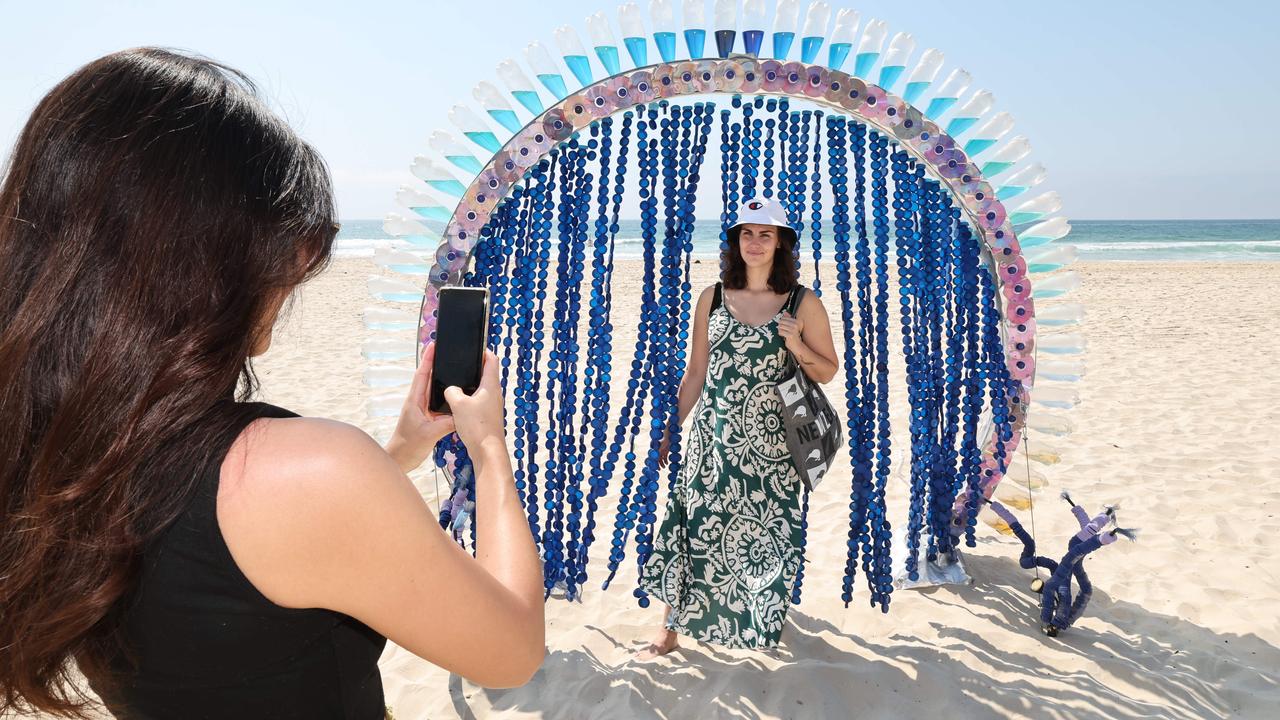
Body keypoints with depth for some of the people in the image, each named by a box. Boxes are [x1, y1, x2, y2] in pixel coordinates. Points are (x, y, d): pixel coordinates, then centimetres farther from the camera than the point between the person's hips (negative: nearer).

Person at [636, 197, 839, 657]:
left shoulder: (804, 305, -1)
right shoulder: (712, 299, 4)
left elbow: (827, 373, 5)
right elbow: (696, 372, 9)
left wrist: (797, 347, -15)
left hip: (770, 446, -1)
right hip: (711, 441, 1)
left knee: (764, 536, 8)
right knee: (692, 528, 1)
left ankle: (763, 621, 31)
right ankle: (671, 628, 14)